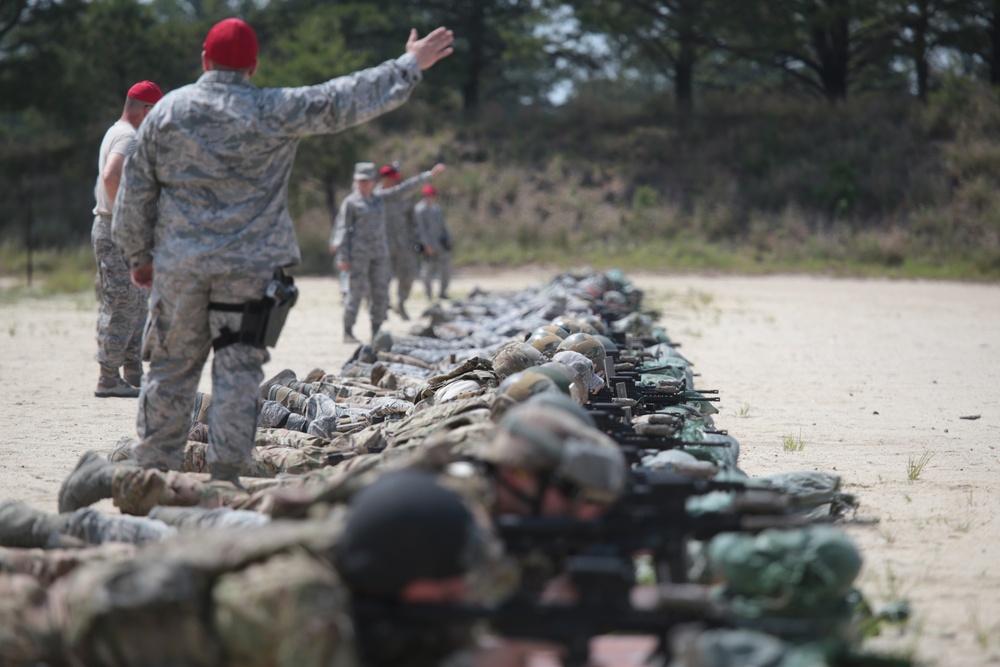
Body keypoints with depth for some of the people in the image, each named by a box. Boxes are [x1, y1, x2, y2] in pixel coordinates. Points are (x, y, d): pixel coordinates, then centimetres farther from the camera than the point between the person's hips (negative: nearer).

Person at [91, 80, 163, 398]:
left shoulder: (116, 133, 18)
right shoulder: (127, 137, -15)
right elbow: (110, 176, -32)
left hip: (111, 229, 11)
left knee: (136, 305, 14)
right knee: (122, 306, -8)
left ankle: (134, 375, 18)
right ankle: (108, 380, -6)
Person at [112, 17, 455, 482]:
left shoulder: (167, 112, 4)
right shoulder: (274, 112, -4)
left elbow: (136, 194, 8)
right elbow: (344, 101, 2)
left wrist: (138, 256, 19)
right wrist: (409, 66, 12)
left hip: (179, 265, 2)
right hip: (250, 266, -2)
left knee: (171, 370, 10)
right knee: (238, 372, 2)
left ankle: (154, 471, 14)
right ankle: (225, 472, -2)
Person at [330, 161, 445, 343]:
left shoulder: (379, 198, 12)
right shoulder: (350, 202, -3)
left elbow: (404, 188, 14)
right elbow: (342, 228, -4)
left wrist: (428, 175, 12)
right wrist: (342, 256, -11)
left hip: (380, 251, 5)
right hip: (359, 251, -5)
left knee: (381, 293, 4)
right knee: (357, 291, -9)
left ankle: (376, 332, 11)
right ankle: (348, 332, -3)